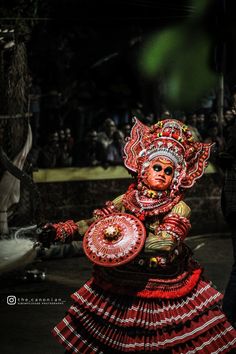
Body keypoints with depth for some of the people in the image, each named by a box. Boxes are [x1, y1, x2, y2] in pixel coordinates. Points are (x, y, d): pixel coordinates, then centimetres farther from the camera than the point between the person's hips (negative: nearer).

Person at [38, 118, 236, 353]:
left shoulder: (179, 208, -7)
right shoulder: (127, 200, 4)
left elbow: (168, 242, -21)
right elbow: (95, 224, 1)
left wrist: (128, 242, -30)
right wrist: (60, 231, -14)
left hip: (165, 287, -3)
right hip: (122, 286, 3)